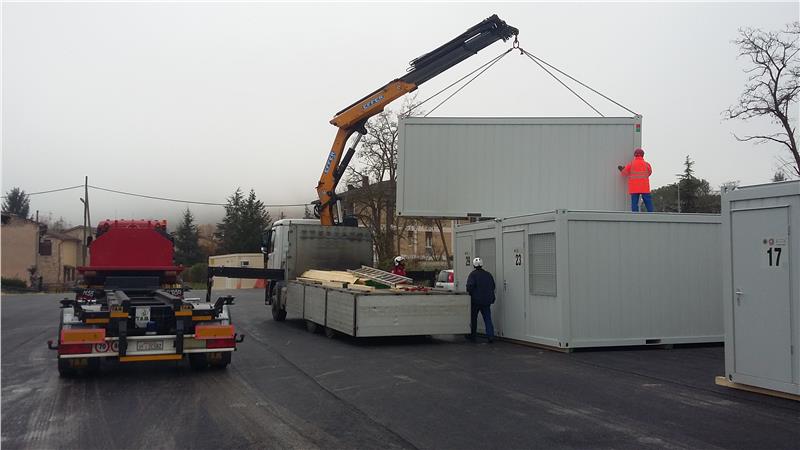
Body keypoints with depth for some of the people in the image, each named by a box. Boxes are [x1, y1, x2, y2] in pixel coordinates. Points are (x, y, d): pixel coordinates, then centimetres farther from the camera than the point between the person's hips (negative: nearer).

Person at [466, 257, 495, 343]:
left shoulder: (473, 274, -10)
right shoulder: (488, 274, 9)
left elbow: (470, 286, -20)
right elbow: (493, 287, 14)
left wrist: (470, 293, -2)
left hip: (475, 300, -4)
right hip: (487, 301, 4)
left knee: (473, 318, 10)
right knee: (488, 319, 5)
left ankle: (472, 336, 18)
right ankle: (490, 335, -6)